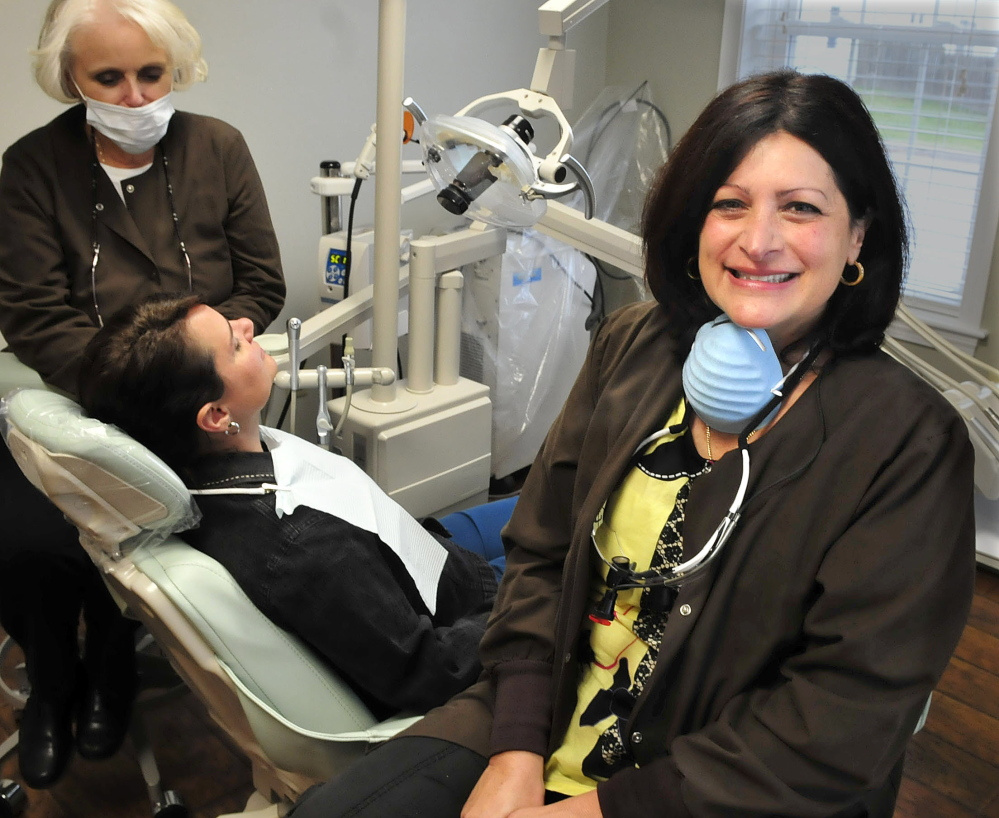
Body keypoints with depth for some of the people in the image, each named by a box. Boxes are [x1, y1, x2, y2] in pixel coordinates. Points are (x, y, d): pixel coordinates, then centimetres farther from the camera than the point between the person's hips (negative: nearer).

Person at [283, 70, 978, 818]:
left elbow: (842, 727, -16)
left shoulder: (910, 442, -15)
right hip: (541, 727, 5)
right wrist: (517, 752, -8)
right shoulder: (632, 345, 0)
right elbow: (541, 552, 3)